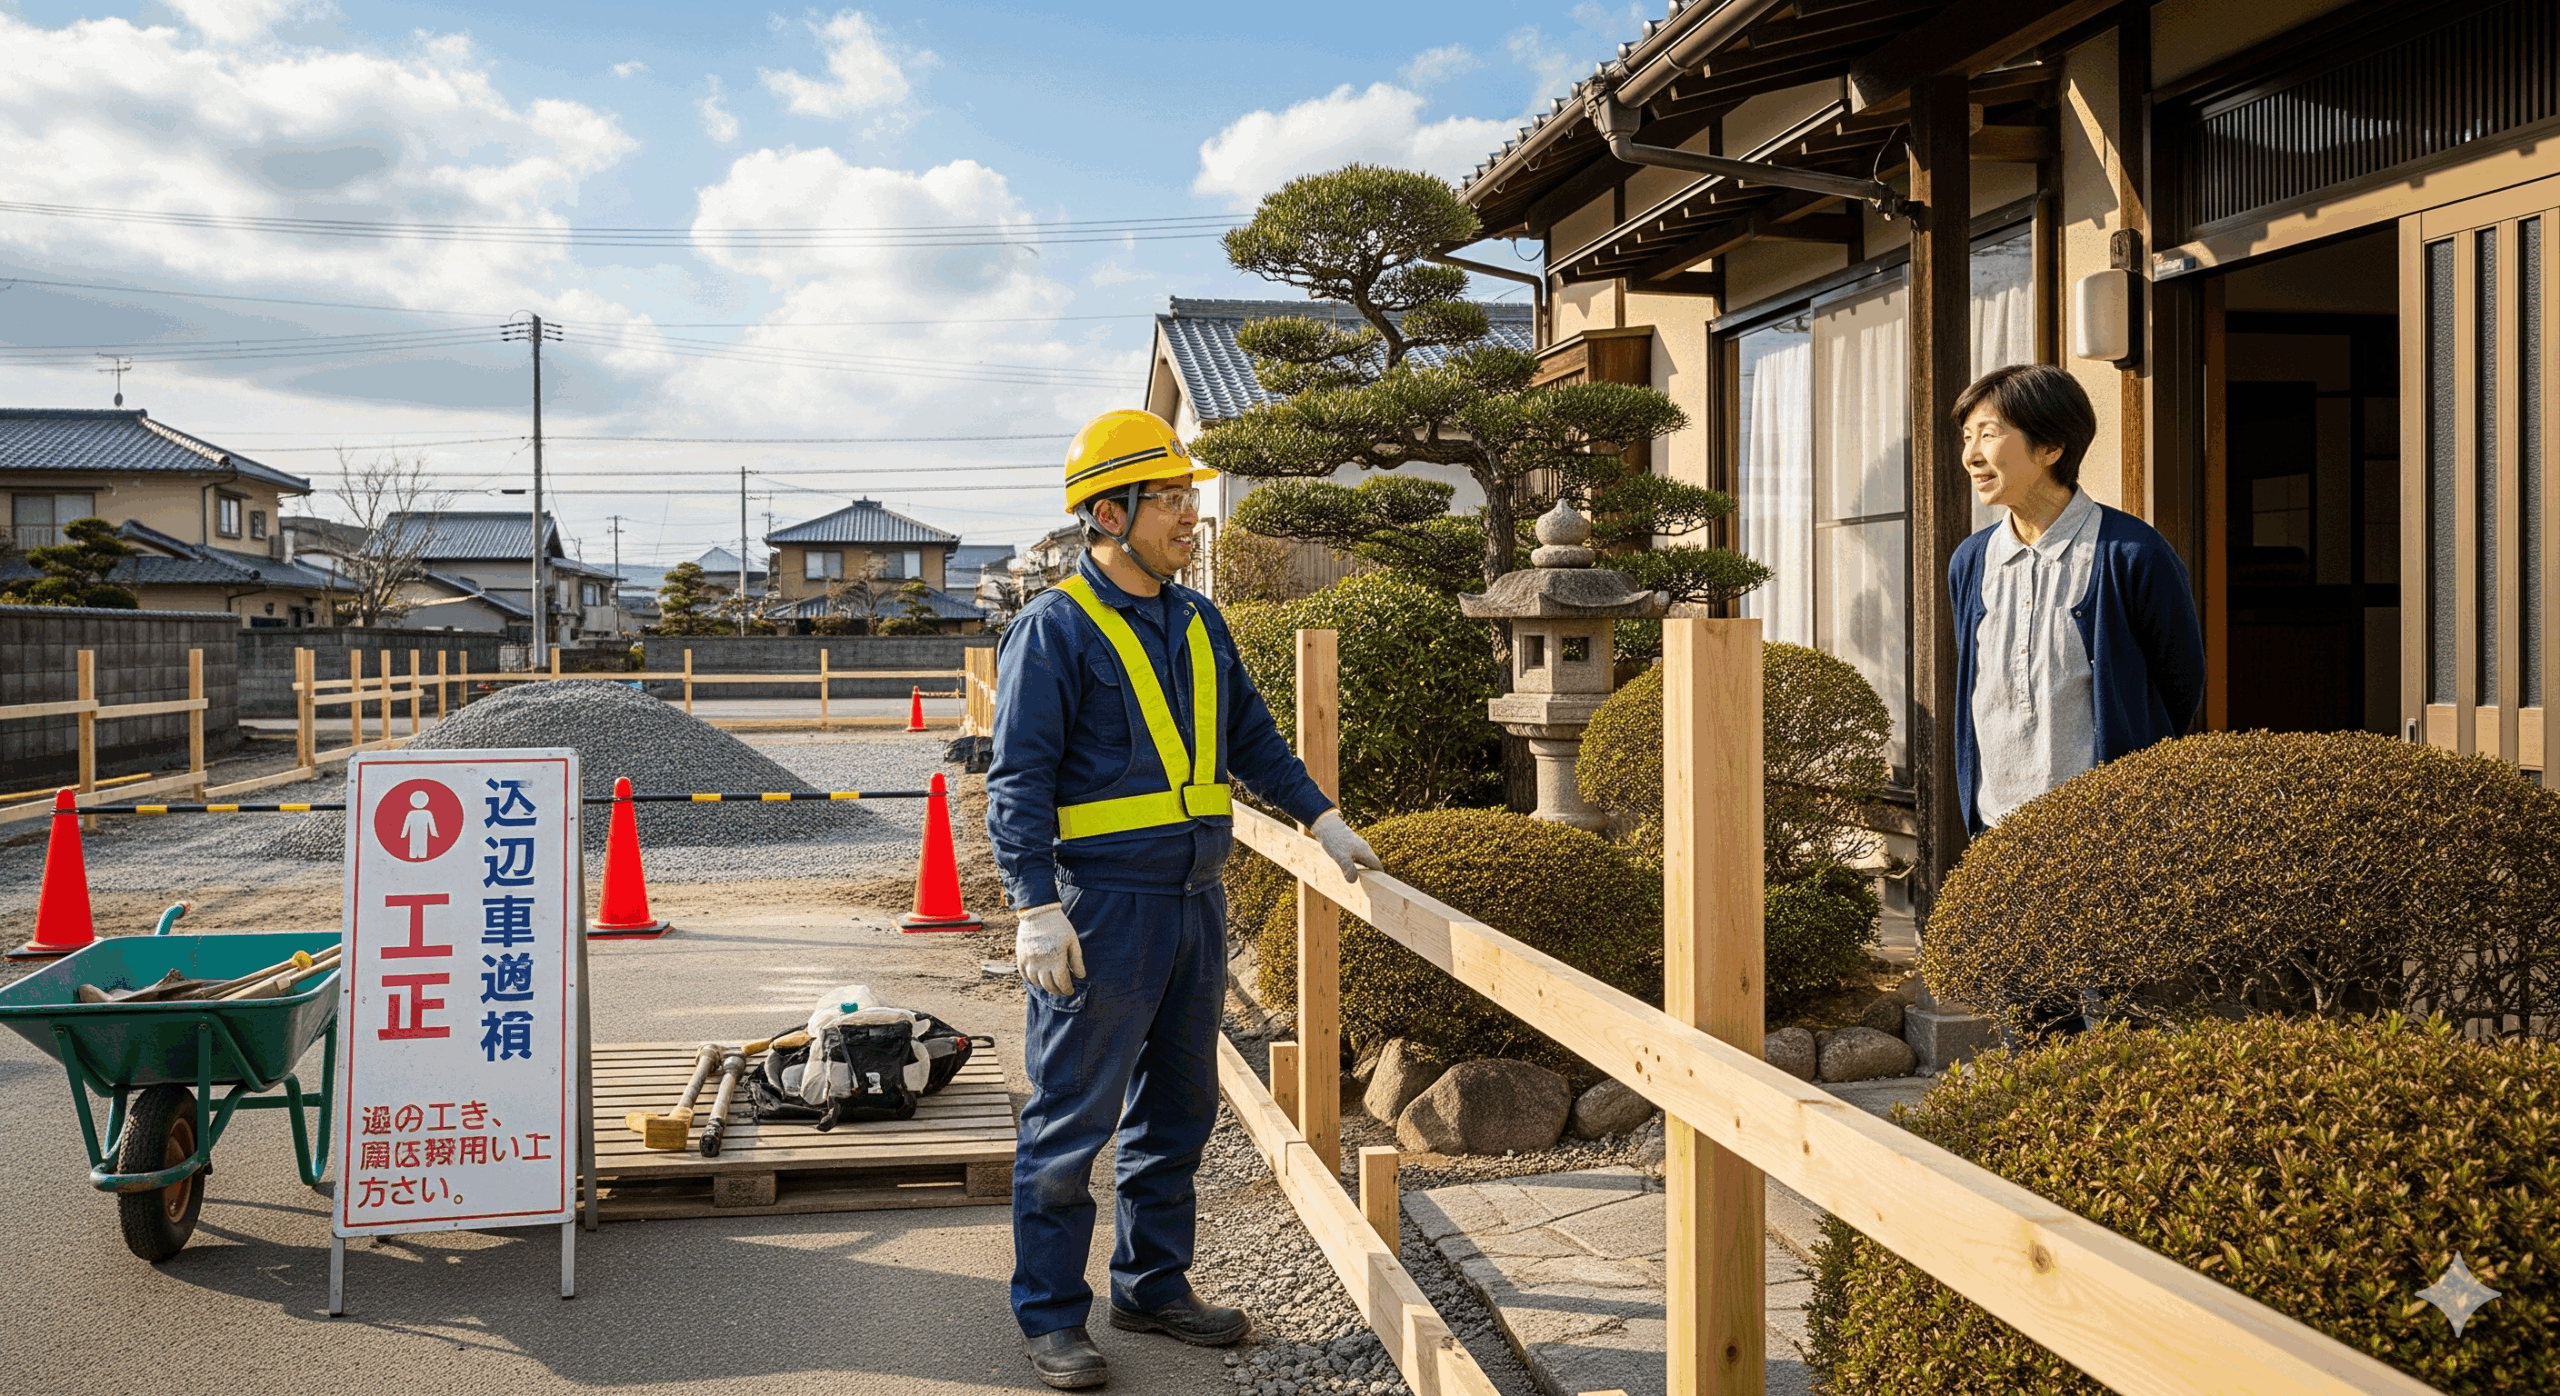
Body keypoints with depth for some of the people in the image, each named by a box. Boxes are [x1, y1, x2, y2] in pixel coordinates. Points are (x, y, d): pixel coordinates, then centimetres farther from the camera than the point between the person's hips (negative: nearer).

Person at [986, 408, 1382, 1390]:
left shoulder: (1199, 624, 13)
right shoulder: (1055, 628, -10)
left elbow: (1251, 740, 24)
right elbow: (1018, 783, -13)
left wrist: (1321, 819, 17)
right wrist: (1037, 909, -19)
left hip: (1194, 902, 8)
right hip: (1100, 908, -7)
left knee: (1178, 1108, 15)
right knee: (1072, 1116, 1)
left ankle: (1153, 1283, 29)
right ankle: (1049, 1315, 13)